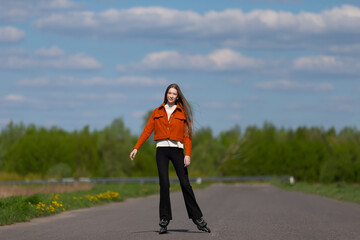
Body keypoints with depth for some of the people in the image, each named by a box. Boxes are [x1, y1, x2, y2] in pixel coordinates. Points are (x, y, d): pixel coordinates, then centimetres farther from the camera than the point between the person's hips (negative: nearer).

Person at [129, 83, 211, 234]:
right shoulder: (157, 112, 12)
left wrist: (187, 154, -8)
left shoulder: (182, 113, 8)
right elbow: (147, 130, 10)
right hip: (162, 149, 1)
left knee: (185, 184, -4)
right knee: (164, 184, -6)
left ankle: (197, 219, 2)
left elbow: (187, 135, 3)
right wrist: (136, 148, 2)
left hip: (177, 150, -1)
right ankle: (164, 220, -2)